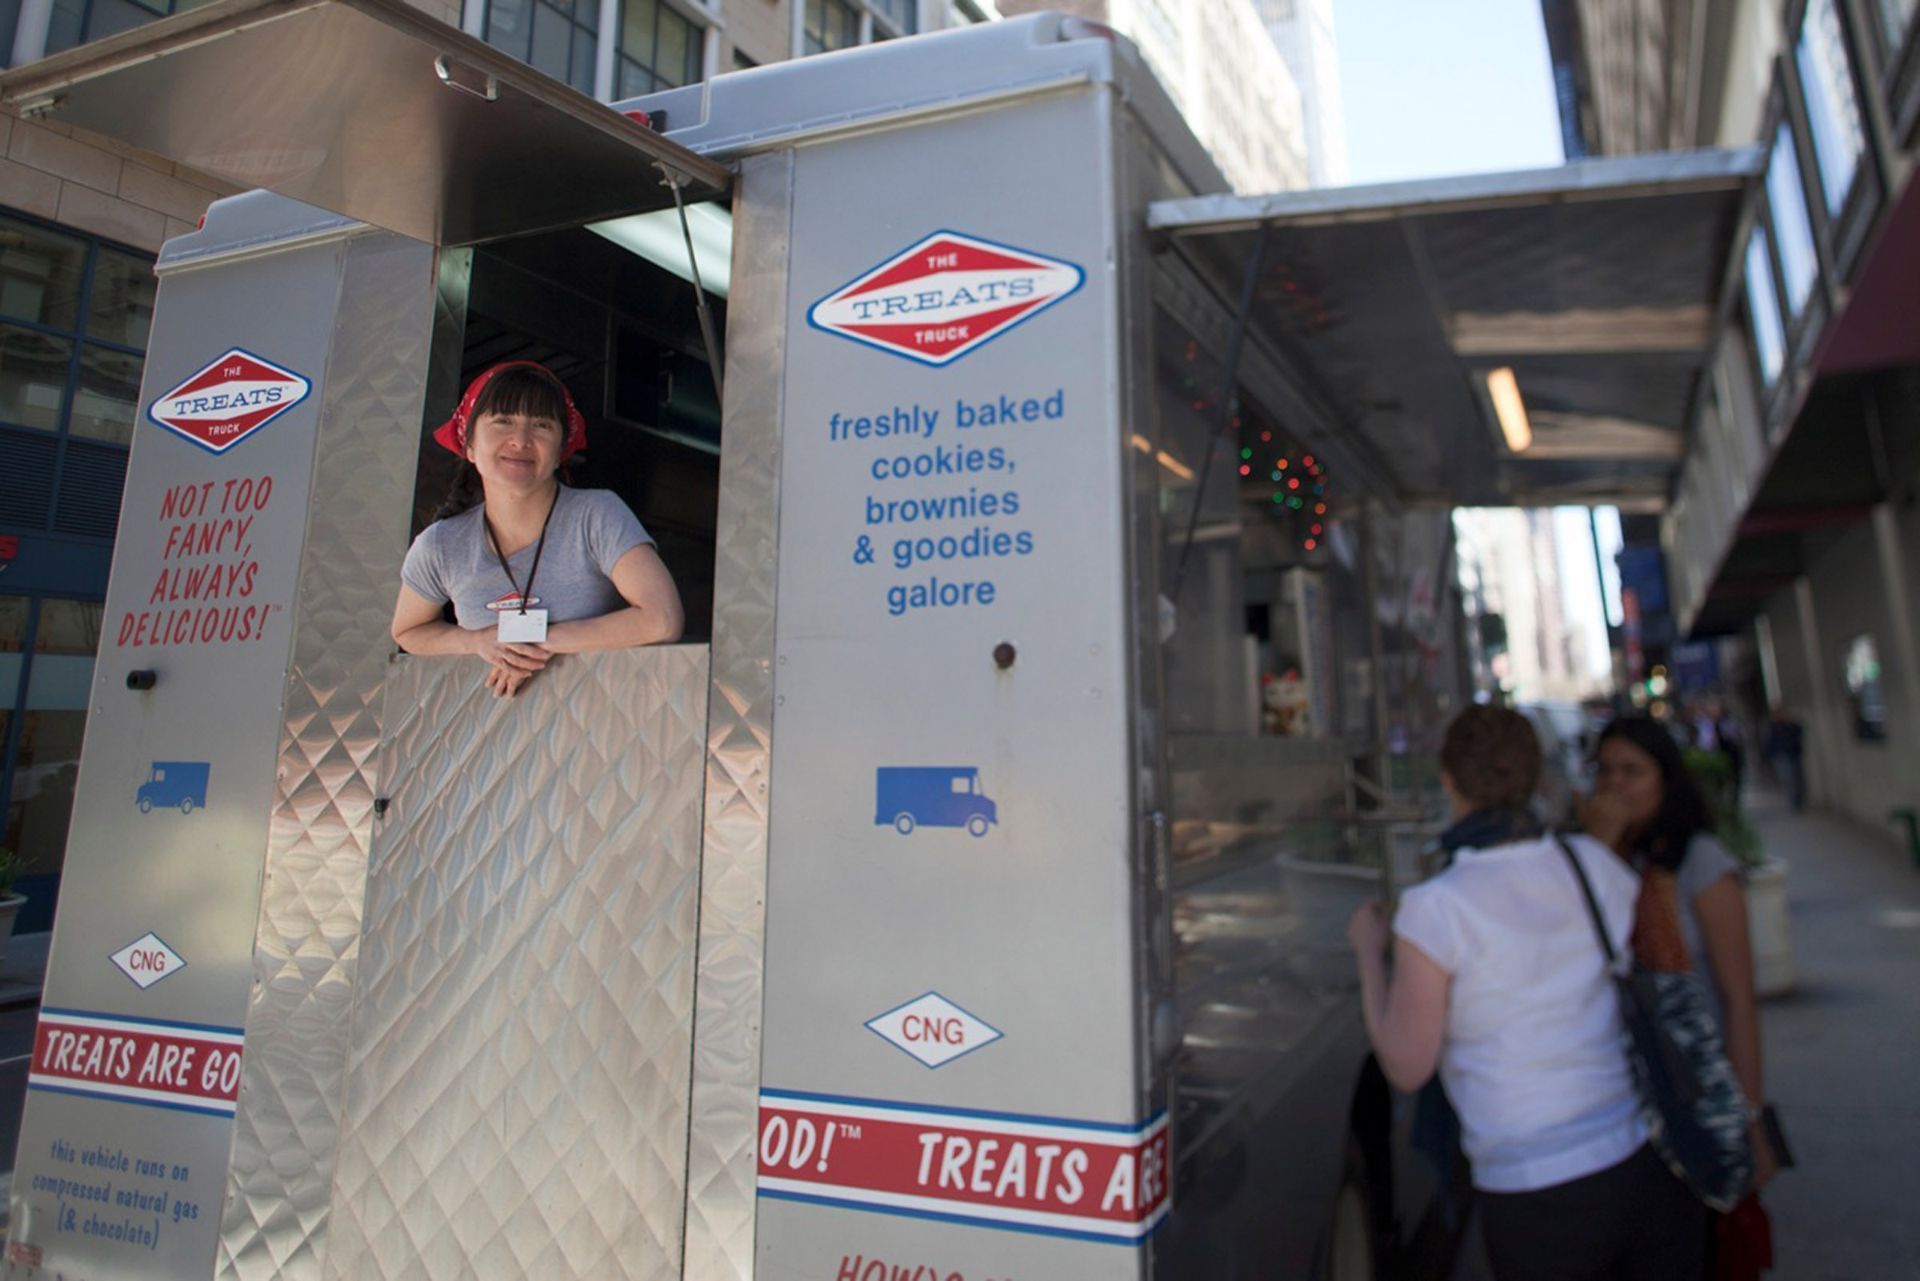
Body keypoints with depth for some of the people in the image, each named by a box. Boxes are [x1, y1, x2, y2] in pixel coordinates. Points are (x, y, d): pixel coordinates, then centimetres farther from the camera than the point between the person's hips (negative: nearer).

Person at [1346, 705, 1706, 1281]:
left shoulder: (1433, 909, -18)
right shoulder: (1593, 862, -4)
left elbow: (1407, 1068, -9)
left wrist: (1370, 955, 4)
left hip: (1539, 1198, -4)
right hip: (1653, 1163, 4)